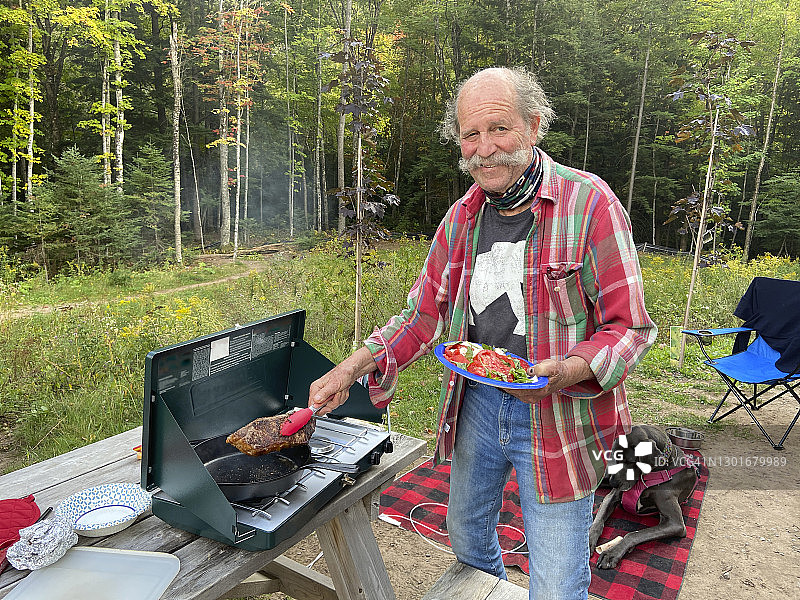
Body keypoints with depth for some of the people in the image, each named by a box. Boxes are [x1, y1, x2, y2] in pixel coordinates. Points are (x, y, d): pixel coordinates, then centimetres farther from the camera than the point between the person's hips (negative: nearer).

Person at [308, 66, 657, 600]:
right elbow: (425, 312, 8)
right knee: (467, 536, 26)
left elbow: (629, 327, -12)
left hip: (557, 414, -5)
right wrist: (352, 368, -3)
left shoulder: (589, 202, -14)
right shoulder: (462, 217, 2)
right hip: (475, 403, 6)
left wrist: (567, 370, -31)